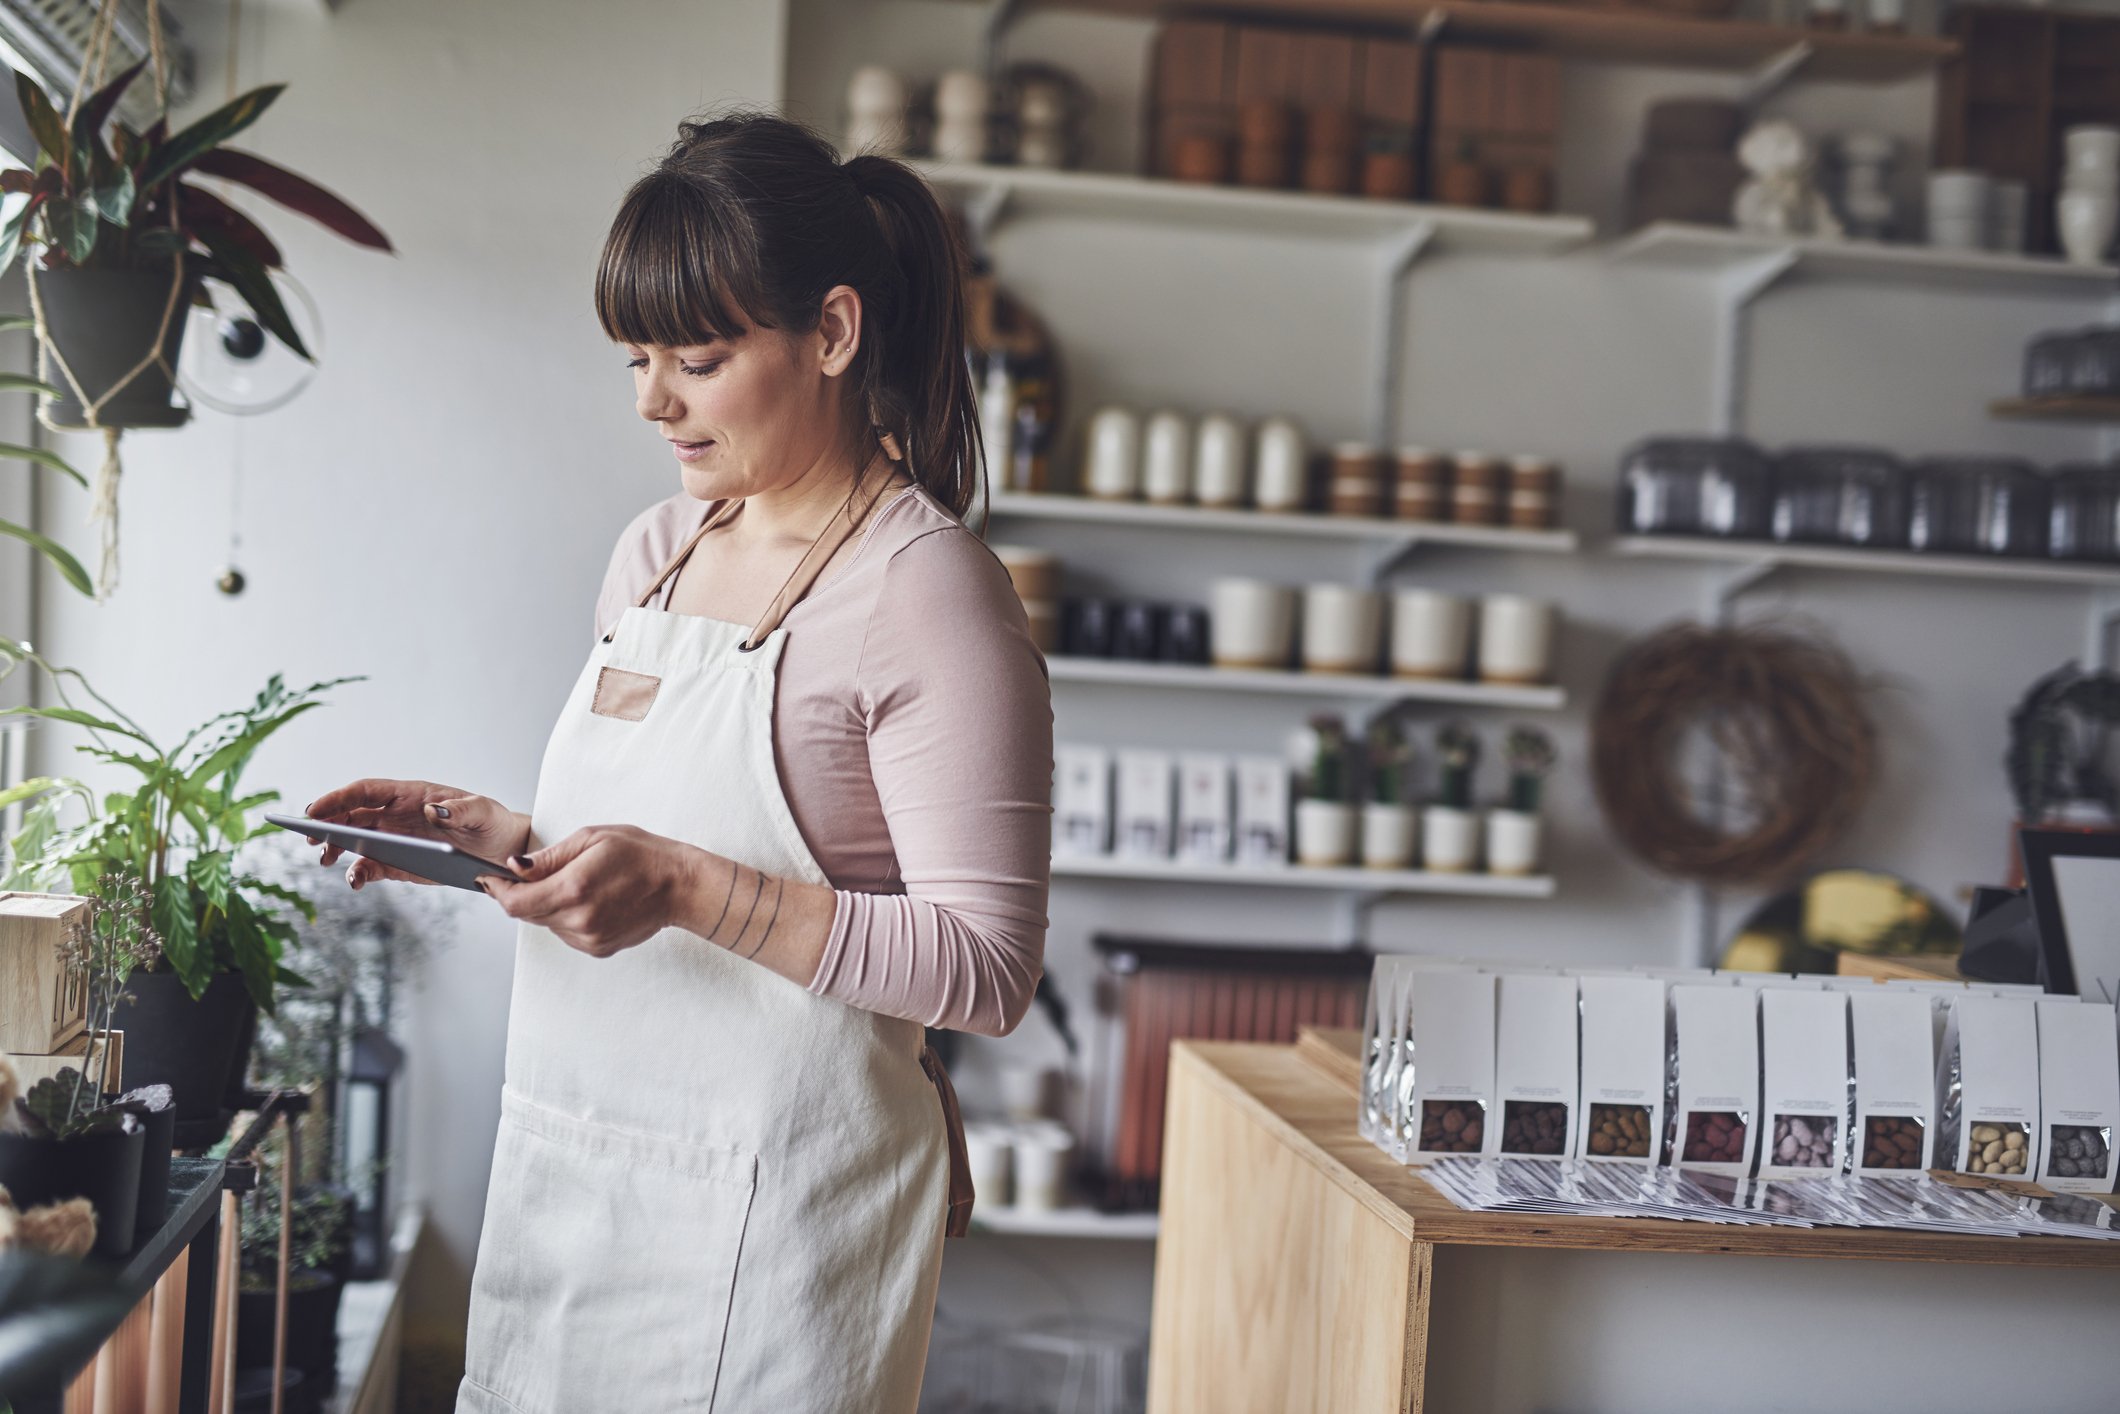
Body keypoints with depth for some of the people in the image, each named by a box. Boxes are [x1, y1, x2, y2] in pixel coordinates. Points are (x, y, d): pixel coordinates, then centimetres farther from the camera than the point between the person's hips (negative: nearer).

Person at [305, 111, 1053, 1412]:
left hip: (770, 1211, -7)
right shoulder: (658, 551, 10)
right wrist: (504, 840, 2)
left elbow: (987, 968, -19)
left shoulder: (929, 590, -14)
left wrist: (689, 889, -25)